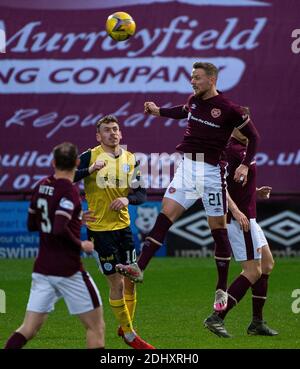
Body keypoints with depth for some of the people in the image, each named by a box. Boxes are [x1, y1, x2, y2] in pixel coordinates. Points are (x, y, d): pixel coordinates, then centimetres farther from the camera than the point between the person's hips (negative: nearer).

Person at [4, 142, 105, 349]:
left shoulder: (41, 187, 8)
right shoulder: (69, 190, -14)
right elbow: (59, 229, -26)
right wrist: (81, 245, -10)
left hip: (42, 269, 7)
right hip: (68, 270, -7)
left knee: (28, 330, 4)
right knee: (96, 327, 5)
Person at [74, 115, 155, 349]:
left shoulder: (130, 159, 6)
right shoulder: (90, 157, -8)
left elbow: (142, 193, 5)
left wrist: (127, 199, -16)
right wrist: (90, 170, -29)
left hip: (123, 225, 5)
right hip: (100, 229, -5)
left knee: (131, 280, 9)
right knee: (116, 283, -2)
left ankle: (125, 327, 28)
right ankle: (129, 335, 10)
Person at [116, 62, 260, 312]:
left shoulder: (229, 109, -10)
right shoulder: (194, 101, 8)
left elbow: (253, 136, -2)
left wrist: (245, 165, -12)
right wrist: (159, 111, 27)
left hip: (211, 172, -5)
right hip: (186, 167, 5)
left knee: (219, 230, 2)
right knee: (165, 216, -9)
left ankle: (222, 290, 11)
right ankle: (139, 268, -15)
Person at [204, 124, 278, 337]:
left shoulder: (242, 149, 15)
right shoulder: (230, 150, -16)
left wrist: (256, 192, 12)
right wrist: (235, 211, -30)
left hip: (247, 218, 11)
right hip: (240, 218, -11)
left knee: (267, 263, 16)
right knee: (253, 272, -10)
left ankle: (257, 323, 20)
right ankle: (217, 318, -11)